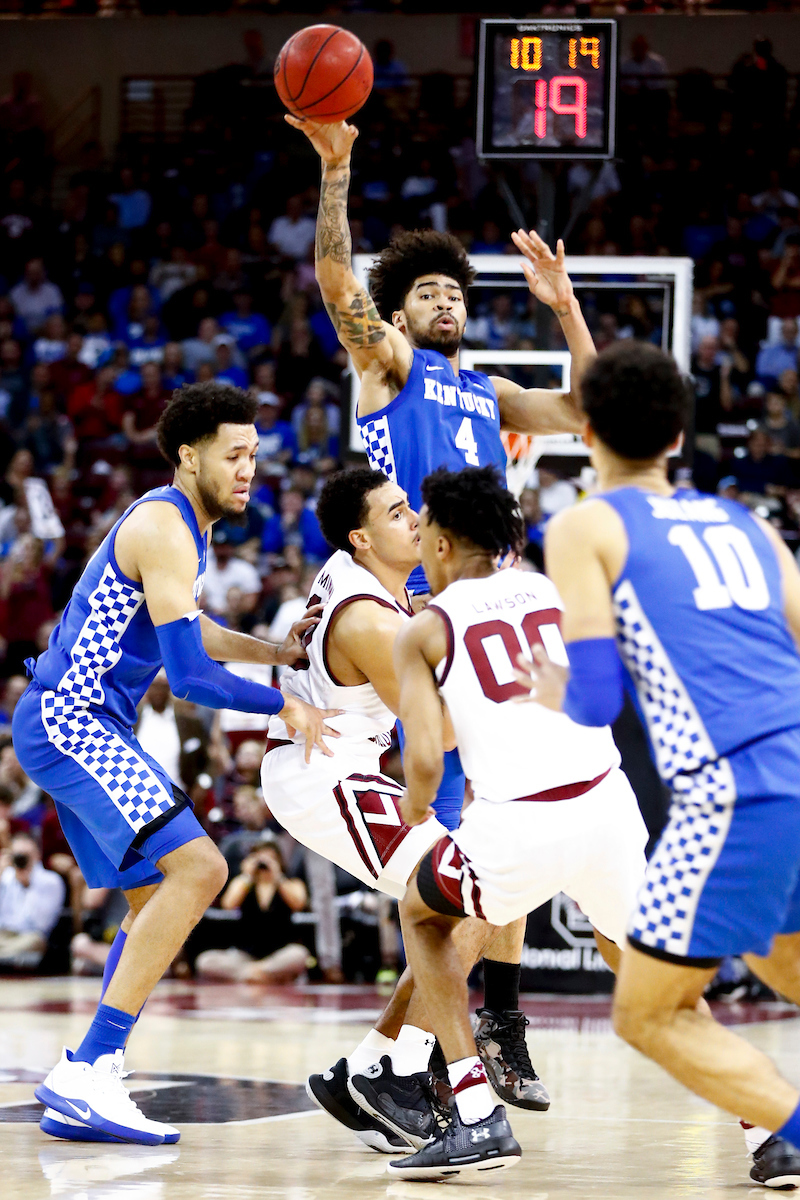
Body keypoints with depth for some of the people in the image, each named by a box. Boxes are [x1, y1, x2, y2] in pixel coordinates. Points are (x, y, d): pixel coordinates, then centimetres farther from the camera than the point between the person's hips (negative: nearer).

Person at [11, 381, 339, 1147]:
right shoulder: (164, 529, -15)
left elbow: (185, 631, 36)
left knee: (158, 898, 14)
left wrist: (281, 652, 29)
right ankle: (87, 1071, -25)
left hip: (78, 726, 11)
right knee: (196, 866, -21)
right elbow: (188, 675, -21)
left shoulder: (181, 525, 17)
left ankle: (80, 1092, 11)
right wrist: (283, 705, -12)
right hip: (68, 719, -11)